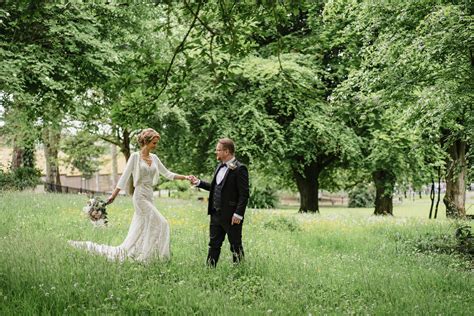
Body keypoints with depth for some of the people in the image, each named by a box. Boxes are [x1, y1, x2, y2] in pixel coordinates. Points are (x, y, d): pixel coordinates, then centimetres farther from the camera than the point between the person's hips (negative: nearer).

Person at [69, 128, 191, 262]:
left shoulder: (154, 158, 12)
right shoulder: (135, 156, -5)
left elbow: (167, 173, 16)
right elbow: (125, 176, -8)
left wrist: (185, 177, 7)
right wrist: (113, 194, -12)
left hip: (149, 196, 7)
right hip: (140, 195, -7)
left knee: (140, 229, 6)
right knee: (160, 224, -11)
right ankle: (145, 256, -4)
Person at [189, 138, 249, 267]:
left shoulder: (239, 169, -14)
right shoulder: (220, 166, 13)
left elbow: (244, 194, -17)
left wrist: (238, 214, -21)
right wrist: (198, 182, 14)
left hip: (231, 216, -8)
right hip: (216, 213, 8)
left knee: (235, 246, 4)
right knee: (214, 244, 13)